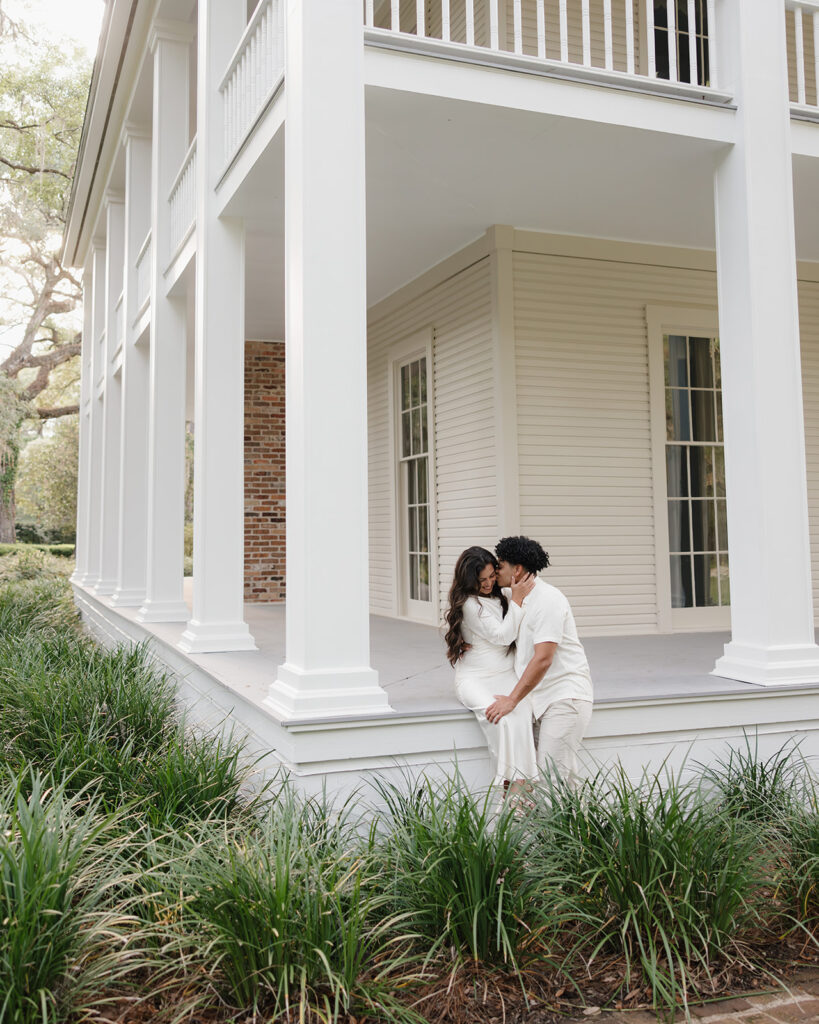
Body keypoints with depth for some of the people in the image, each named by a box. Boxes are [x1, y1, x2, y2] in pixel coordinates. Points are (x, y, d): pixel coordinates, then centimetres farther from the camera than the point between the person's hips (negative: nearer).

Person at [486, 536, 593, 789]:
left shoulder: (548, 600, -16)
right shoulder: (519, 600, 14)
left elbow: (543, 659, -22)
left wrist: (512, 700, -22)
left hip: (565, 695, -9)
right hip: (543, 697, 9)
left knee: (554, 773, -12)